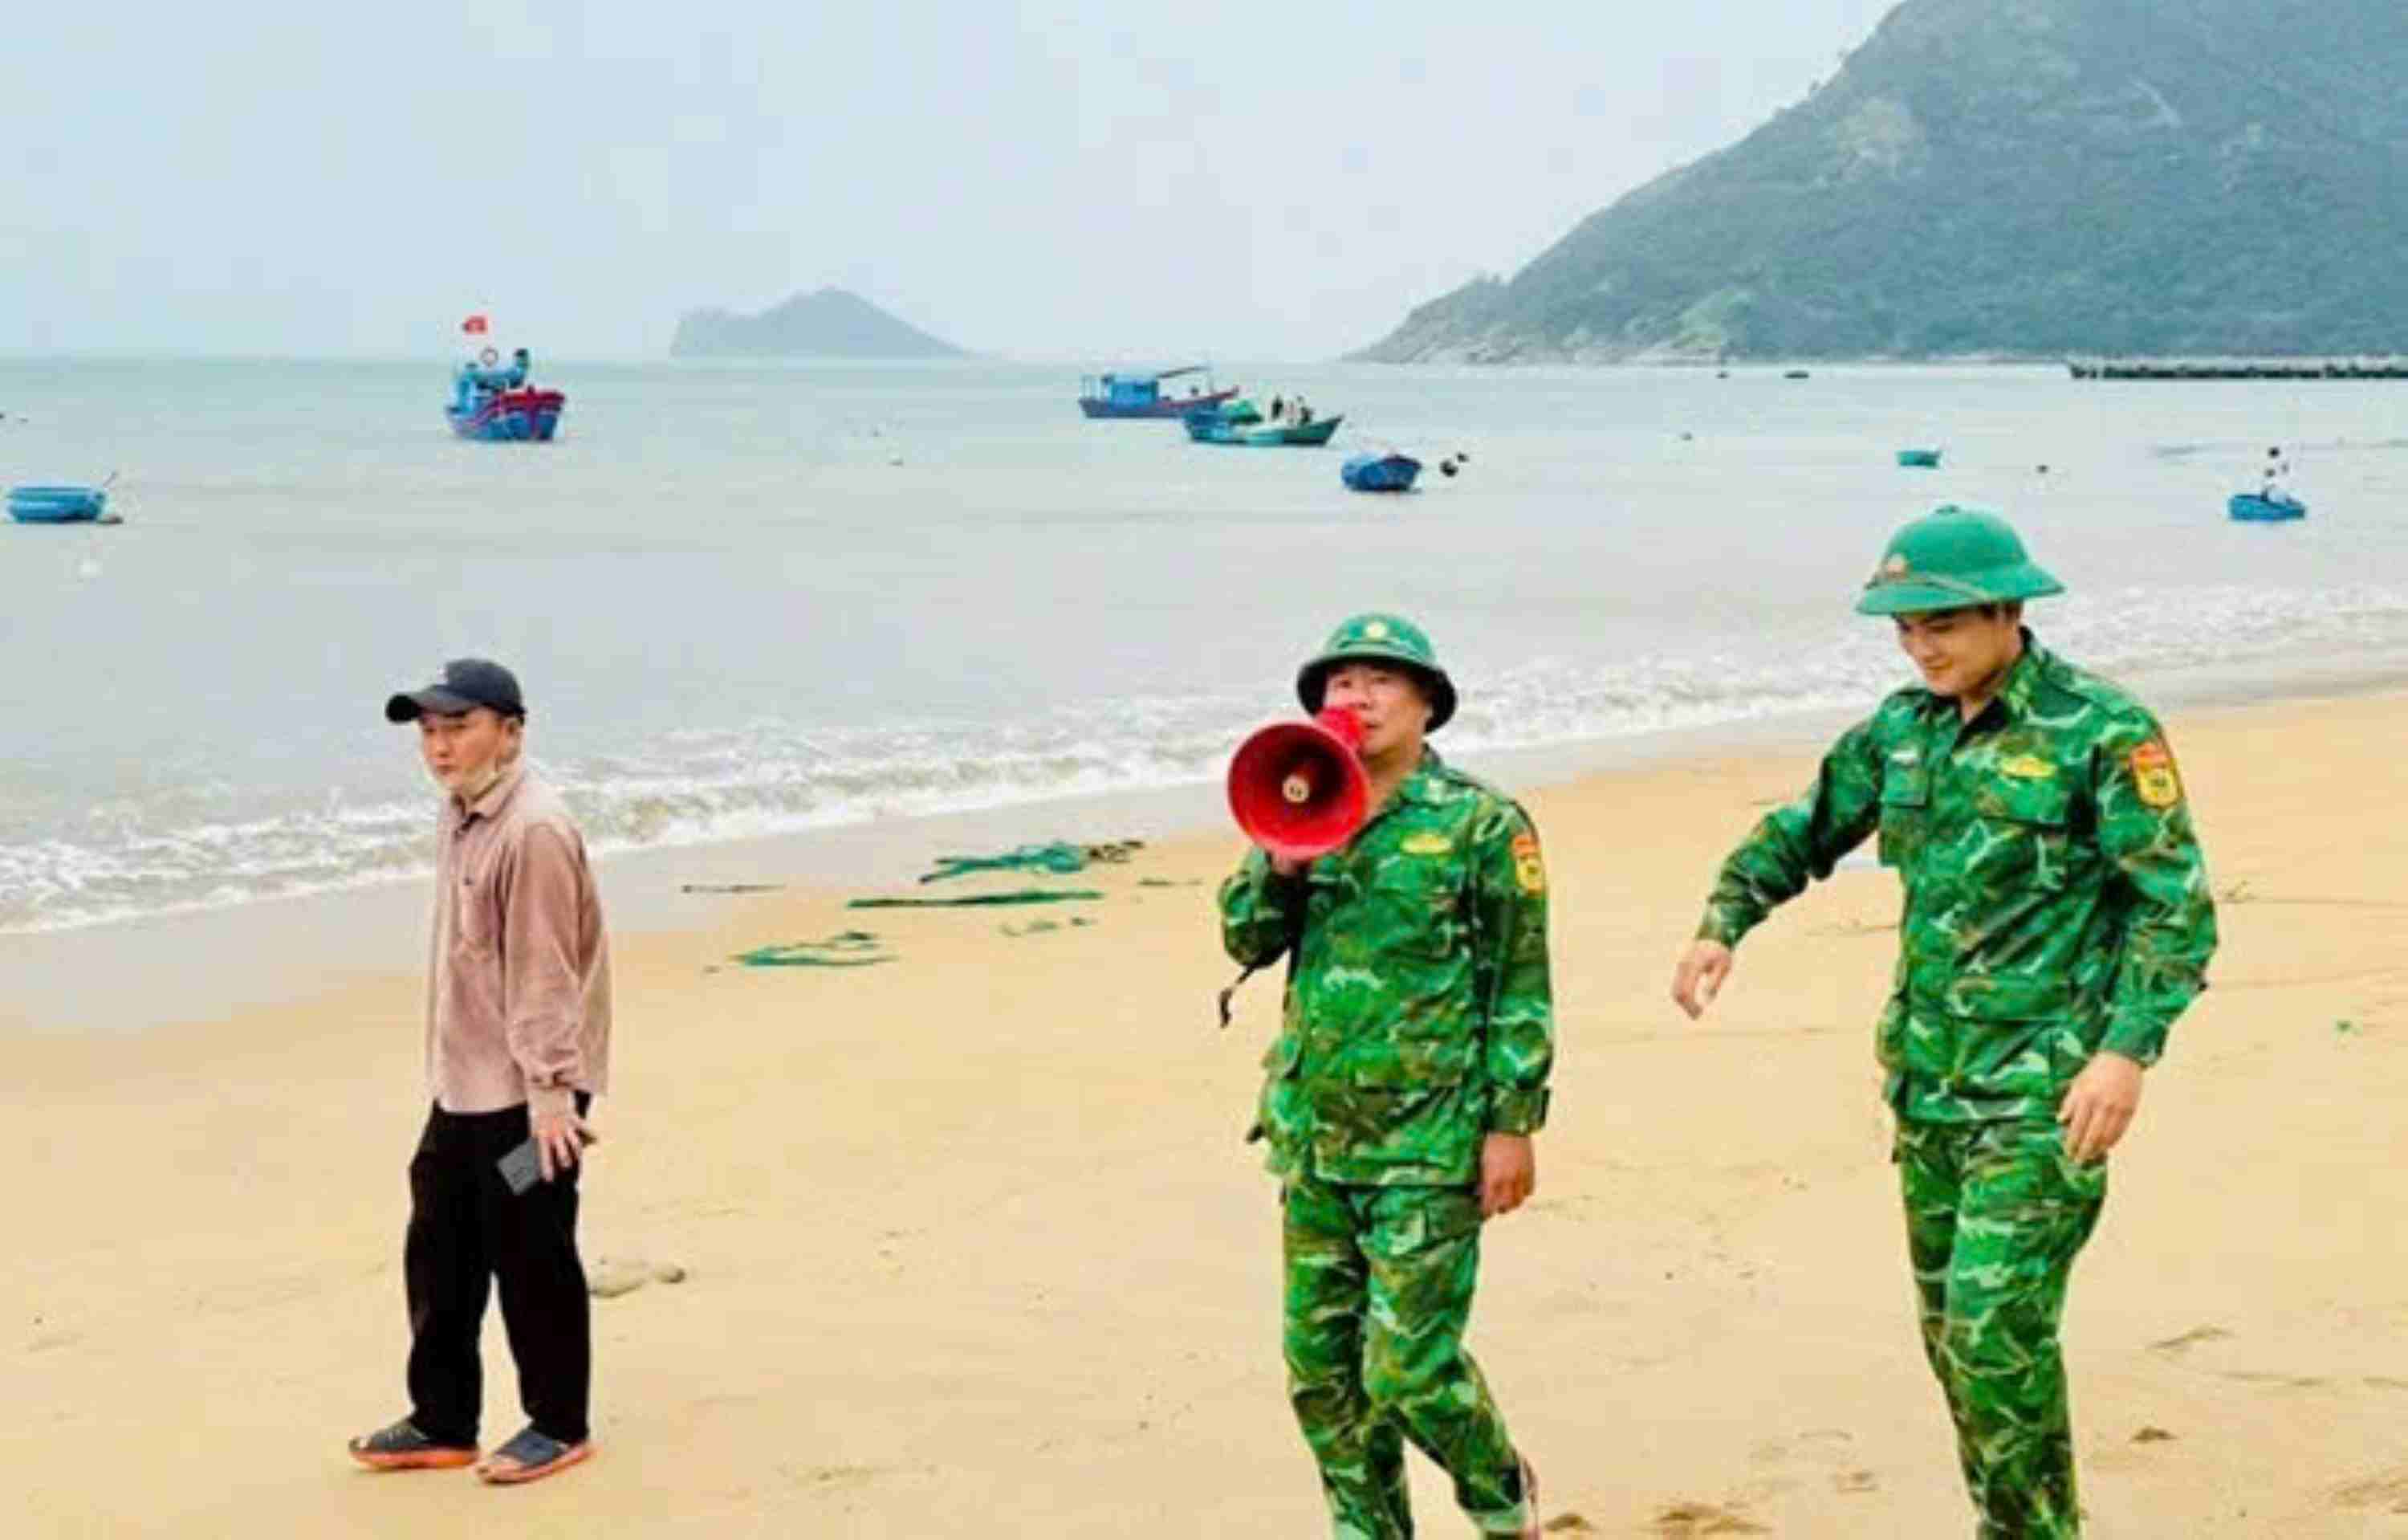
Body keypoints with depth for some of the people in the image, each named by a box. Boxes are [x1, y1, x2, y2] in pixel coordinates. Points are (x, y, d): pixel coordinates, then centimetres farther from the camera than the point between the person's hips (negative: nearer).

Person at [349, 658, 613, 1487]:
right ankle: (442, 1424, 26)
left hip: (523, 1095, -10)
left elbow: (543, 974, -21)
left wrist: (549, 1089, -21)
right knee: (437, 1255, 15)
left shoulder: (533, 829, -20)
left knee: (531, 1260, 2)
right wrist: (445, 1067, 20)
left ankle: (558, 1425, 16)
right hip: (461, 1086, 10)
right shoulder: (458, 815, 10)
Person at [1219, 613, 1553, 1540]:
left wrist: (1513, 1124, -10)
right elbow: (1247, 942, 9)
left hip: (1429, 1146, -6)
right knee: (1321, 1367, 8)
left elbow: (1521, 988, -6)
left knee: (1408, 1368, -6)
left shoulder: (1479, 823, -6)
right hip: (1317, 1140, 6)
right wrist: (1281, 863, -10)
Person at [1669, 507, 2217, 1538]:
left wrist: (2129, 1049, -23)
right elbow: (1804, 831, 20)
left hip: (2043, 1091, -7)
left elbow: (2176, 904, -13)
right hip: (1930, 1081, 7)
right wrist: (1723, 924, 3)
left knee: (1996, 1323, -13)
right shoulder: (1904, 728, 8)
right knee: (1951, 1327, 12)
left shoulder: (2100, 733, -11)